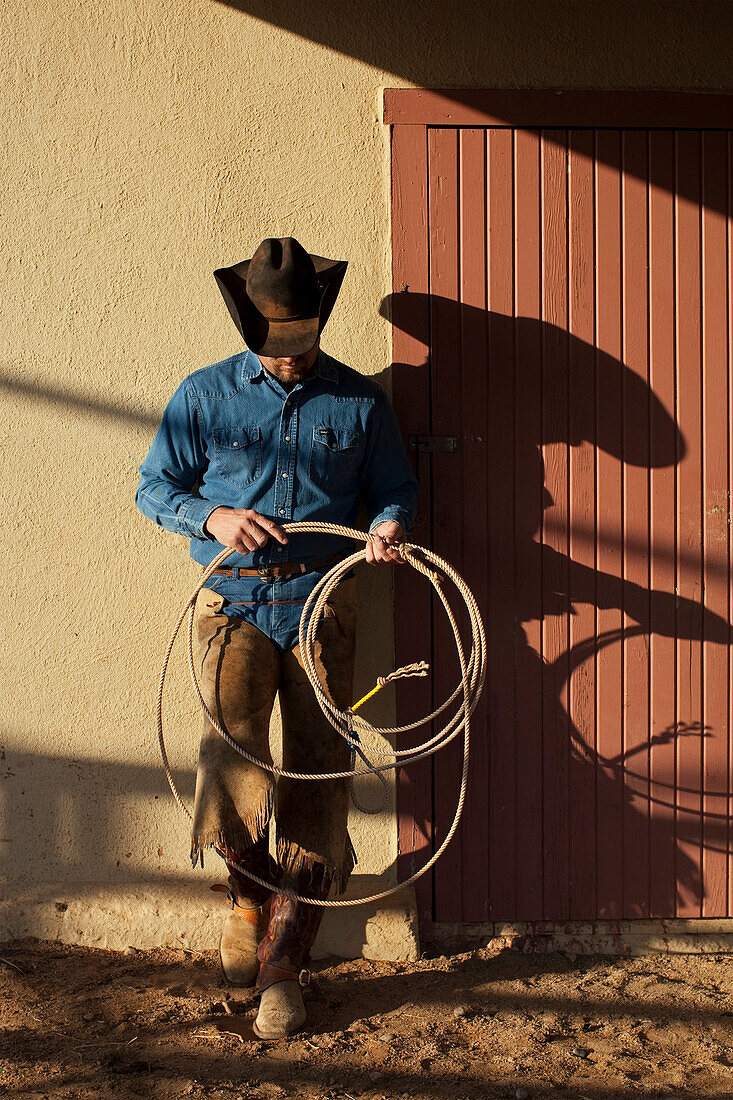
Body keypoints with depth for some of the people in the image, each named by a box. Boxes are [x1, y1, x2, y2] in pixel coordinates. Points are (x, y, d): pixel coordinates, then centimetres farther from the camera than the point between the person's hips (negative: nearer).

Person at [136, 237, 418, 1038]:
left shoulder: (359, 401, 9)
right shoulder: (204, 395, 7)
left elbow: (395, 488, 14)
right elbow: (154, 487, 9)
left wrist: (390, 525, -10)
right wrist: (212, 517, -11)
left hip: (321, 602, 1)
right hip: (233, 602, -1)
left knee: (318, 774, -2)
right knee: (231, 749, -20)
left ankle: (282, 964, 10)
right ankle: (248, 893, 12)